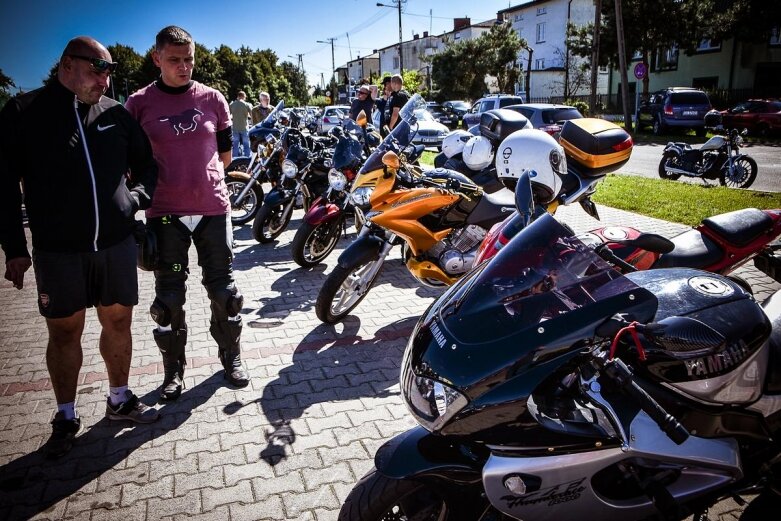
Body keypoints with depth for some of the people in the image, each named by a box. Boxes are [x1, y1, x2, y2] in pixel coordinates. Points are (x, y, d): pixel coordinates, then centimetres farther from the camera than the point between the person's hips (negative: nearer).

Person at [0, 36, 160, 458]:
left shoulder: (115, 114, 6)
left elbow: (146, 164, 18)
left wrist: (136, 197, -2)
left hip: (116, 242, 3)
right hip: (57, 249, -2)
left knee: (118, 321, 12)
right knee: (64, 331, 8)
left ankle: (119, 399, 31)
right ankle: (66, 417, 25)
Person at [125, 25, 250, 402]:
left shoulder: (213, 99, 5)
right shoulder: (139, 103, 1)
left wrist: (198, 175, 9)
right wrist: (155, 183, 2)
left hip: (213, 207, 1)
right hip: (164, 212, -1)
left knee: (223, 289, 8)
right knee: (168, 296, 7)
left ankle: (231, 358, 27)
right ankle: (174, 370, 23)